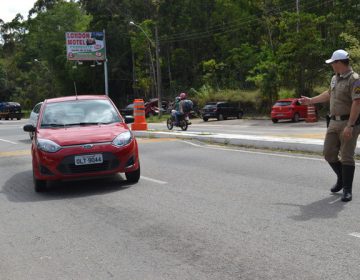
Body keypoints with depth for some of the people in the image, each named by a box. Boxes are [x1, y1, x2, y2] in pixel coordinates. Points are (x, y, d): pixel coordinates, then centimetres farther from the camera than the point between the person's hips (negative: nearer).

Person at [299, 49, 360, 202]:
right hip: (334, 122, 8)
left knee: (347, 157, -4)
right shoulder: (335, 78, 12)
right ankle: (342, 178, 32)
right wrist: (310, 100, 37)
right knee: (329, 154, 9)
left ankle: (347, 190, 6)